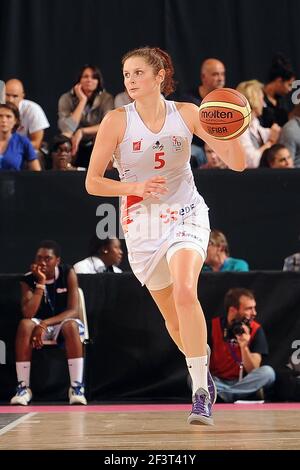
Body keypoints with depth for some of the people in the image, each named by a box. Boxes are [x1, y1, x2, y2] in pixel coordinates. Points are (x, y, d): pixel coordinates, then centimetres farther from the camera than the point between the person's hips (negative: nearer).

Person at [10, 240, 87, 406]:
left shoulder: (68, 274, -12)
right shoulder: (28, 280, -10)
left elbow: (73, 311, -18)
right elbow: (28, 315, -22)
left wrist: (44, 324, -30)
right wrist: (40, 283, -27)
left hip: (64, 322, -1)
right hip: (41, 325, 1)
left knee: (71, 325, -37)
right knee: (24, 325, -32)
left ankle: (77, 387, -33)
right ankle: (23, 387, -28)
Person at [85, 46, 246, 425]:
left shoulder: (186, 113, -6)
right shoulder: (116, 121, -8)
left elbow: (236, 163, -7)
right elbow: (92, 183, -6)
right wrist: (135, 187, -21)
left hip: (186, 214, -1)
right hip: (141, 224, 2)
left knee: (185, 292, -27)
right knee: (172, 315, 9)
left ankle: (201, 393, -23)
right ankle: (203, 378, 35)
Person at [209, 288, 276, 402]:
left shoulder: (256, 330, -7)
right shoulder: (213, 326, -7)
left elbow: (253, 371, -13)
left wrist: (244, 347, -29)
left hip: (243, 382, 1)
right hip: (217, 383, -1)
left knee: (267, 372, -28)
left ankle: (219, 395, -25)